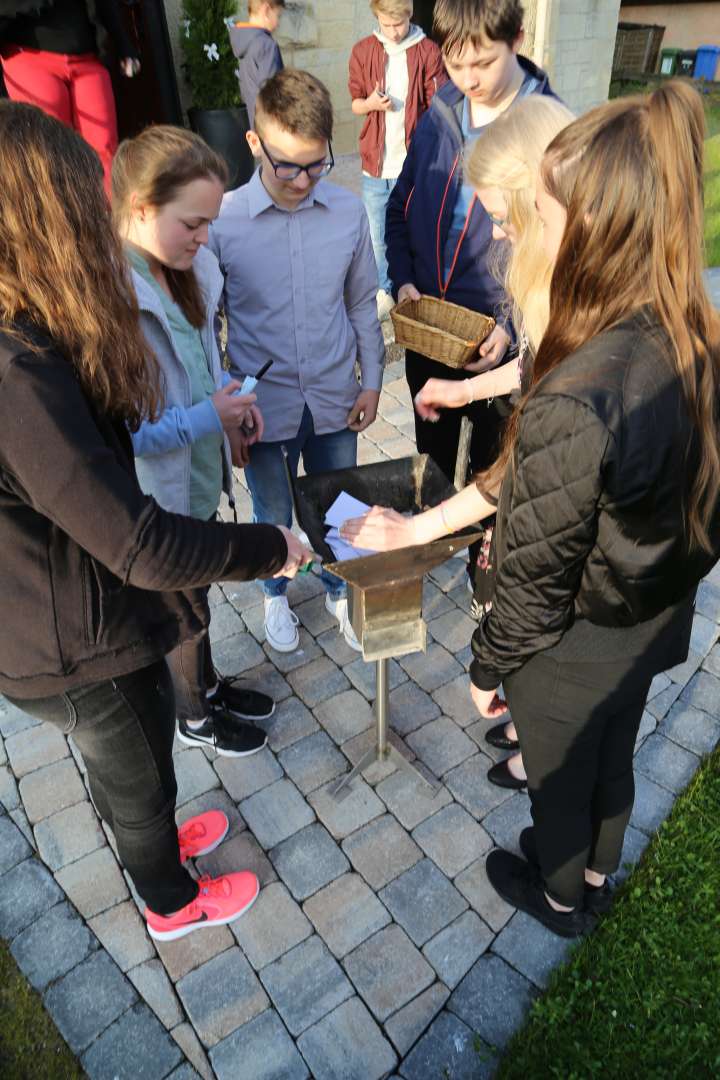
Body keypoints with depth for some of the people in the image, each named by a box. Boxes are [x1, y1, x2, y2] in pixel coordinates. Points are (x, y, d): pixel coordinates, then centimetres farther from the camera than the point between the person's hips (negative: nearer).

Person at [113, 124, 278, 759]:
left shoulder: (188, 265, -5)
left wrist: (231, 401, -6)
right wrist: (208, 417, -26)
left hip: (203, 473, 7)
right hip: (157, 496, -7)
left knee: (195, 593, 27)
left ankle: (210, 687, 53)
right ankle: (195, 718, 45)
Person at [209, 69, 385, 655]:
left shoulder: (349, 211, -5)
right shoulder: (222, 220, -12)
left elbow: (362, 303, 6)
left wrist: (371, 380, 6)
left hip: (335, 399, 2)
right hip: (264, 403, -1)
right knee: (273, 514, 18)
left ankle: (338, 590, 47)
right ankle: (276, 593, 47)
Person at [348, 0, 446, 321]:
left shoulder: (428, 52, -2)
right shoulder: (362, 51, 4)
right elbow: (355, 103, 11)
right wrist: (371, 103, -13)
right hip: (375, 161, 2)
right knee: (376, 236, 7)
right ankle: (383, 292, 23)